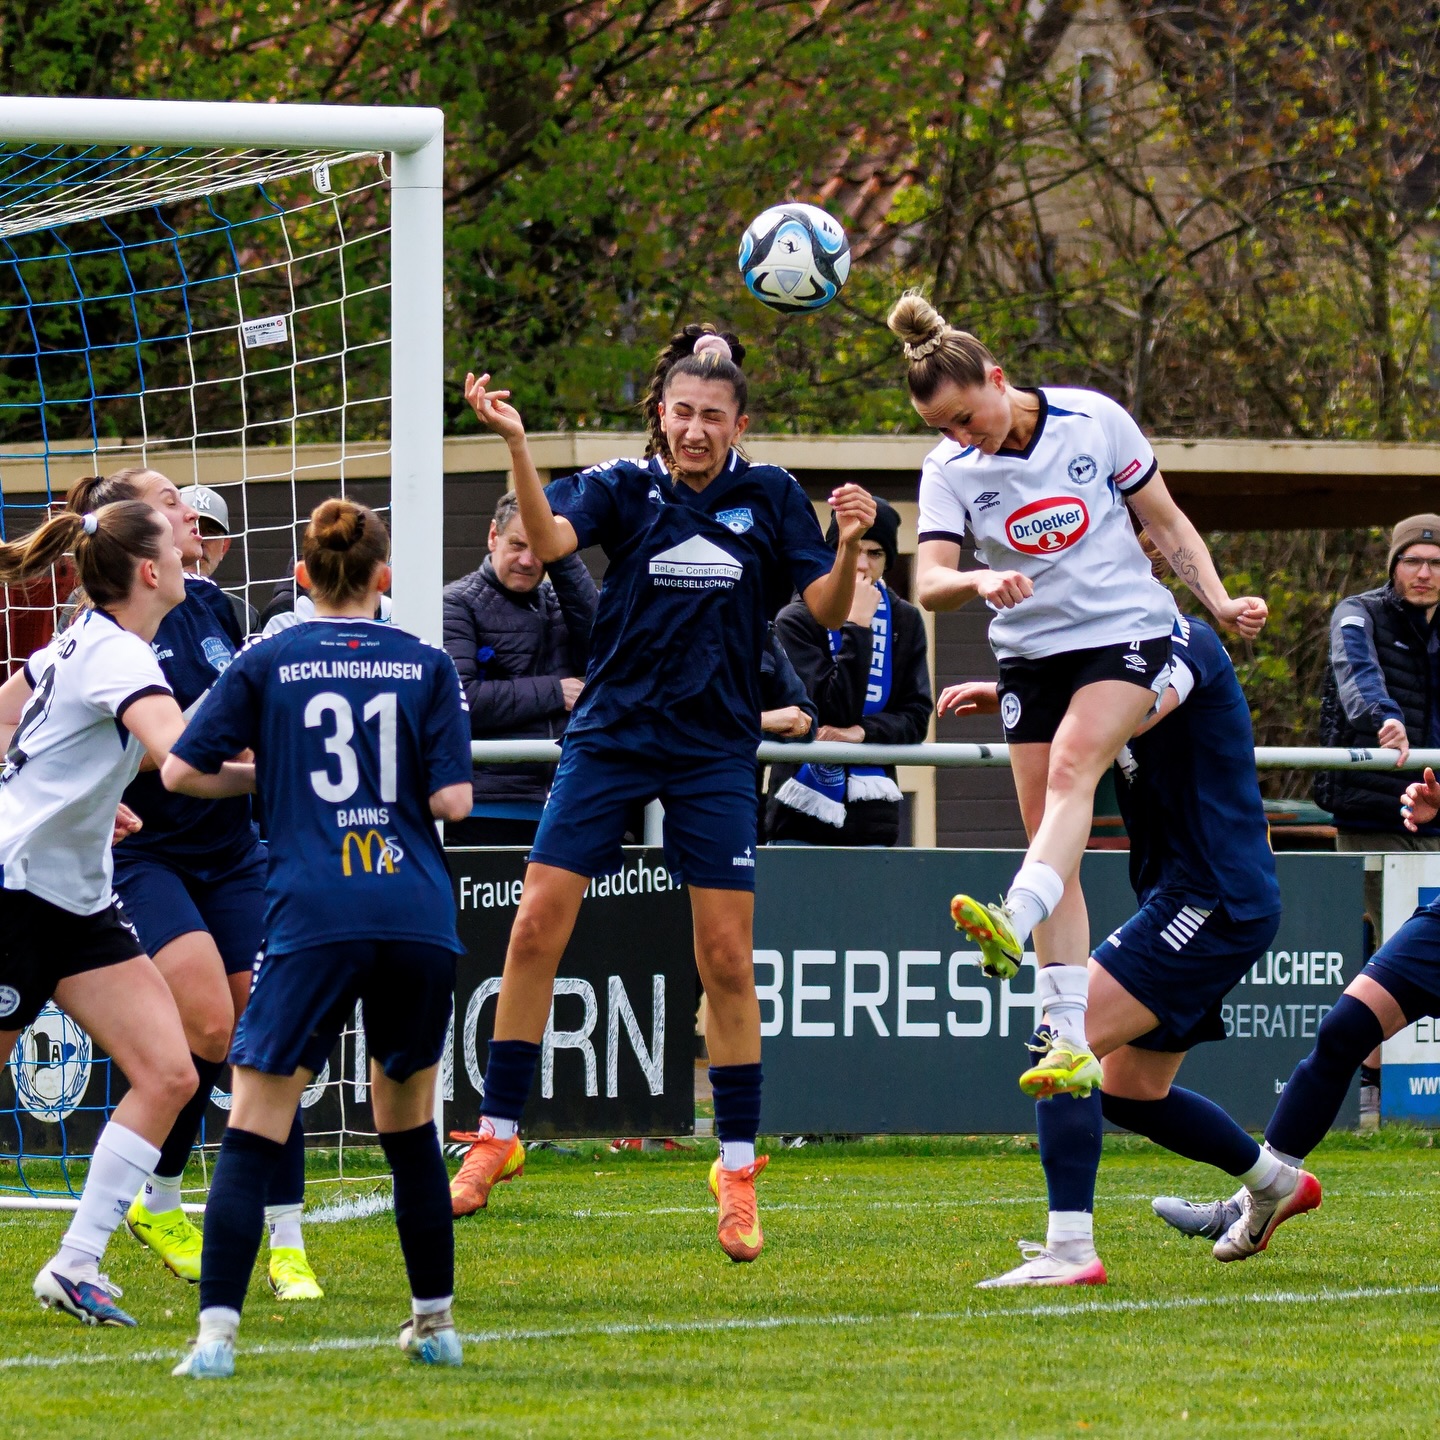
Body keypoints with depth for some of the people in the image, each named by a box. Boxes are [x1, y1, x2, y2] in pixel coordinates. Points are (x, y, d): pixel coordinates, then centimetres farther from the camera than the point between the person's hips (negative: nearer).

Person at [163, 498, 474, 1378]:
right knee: (410, 1127, 19)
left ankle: (218, 1333, -16)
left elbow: (180, 771, 5)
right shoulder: (428, 666, 8)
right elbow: (453, 800, 1)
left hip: (313, 918, -2)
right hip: (419, 916, 2)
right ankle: (436, 1324, 24)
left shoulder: (266, 665, 5)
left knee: (252, 1136, -3)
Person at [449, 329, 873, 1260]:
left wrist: (849, 547, -20)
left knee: (726, 958, -3)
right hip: (610, 734, 0)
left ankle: (738, 1167, 7)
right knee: (537, 929, -5)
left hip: (716, 753, 0)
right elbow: (549, 539, -18)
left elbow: (827, 610, 0)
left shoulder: (770, 498, 3)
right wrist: (516, 445, -33)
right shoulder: (624, 487, 0)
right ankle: (498, 1136, 7)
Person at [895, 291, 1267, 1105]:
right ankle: (1072, 1043, -1)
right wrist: (980, 581, -35)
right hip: (1031, 652, 3)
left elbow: (1166, 521, 4)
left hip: (1128, 633, -3)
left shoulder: (1095, 421, -7)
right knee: (1055, 844, -1)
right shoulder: (950, 470, -3)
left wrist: (1221, 603, -5)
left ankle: (1015, 924, -52)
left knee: (1072, 764, -31)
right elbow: (929, 583, -14)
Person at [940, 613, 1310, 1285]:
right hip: (1192, 899, 11)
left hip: (1211, 899, -11)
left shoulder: (1184, 641, -14)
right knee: (1129, 1089, 22)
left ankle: (1070, 1250, -27)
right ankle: (1277, 1184, 40)